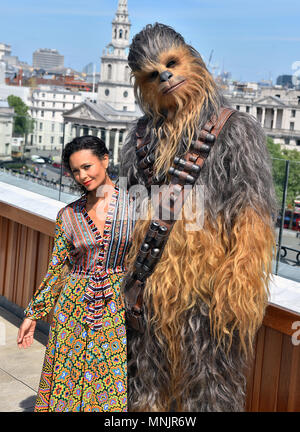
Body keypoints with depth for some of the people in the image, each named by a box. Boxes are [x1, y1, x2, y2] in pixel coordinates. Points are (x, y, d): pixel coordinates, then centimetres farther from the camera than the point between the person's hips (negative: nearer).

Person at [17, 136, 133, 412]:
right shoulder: (68, 215, 1)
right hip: (74, 309, 1)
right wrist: (33, 315, 7)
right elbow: (57, 269, 7)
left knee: (115, 387, 4)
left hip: (118, 309, -1)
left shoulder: (133, 205, -3)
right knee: (67, 387, 8)